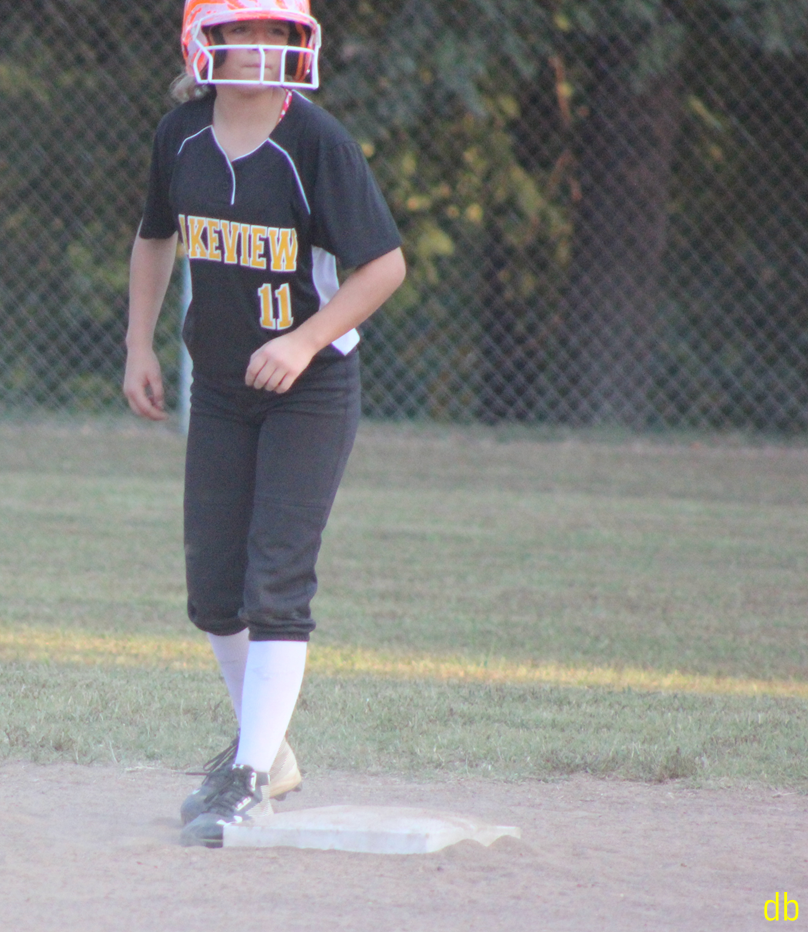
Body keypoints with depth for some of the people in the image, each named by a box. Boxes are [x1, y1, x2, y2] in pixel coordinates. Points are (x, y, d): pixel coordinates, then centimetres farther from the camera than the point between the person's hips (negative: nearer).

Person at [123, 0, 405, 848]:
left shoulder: (316, 143, -17)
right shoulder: (181, 138, -1)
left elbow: (385, 265, -15)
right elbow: (155, 238, 17)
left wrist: (306, 341, -25)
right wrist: (140, 347, 9)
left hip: (311, 391, -5)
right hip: (219, 390, 5)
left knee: (275, 581, -11)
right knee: (212, 589, 8)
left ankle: (252, 779, -7)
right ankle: (266, 750, 28)